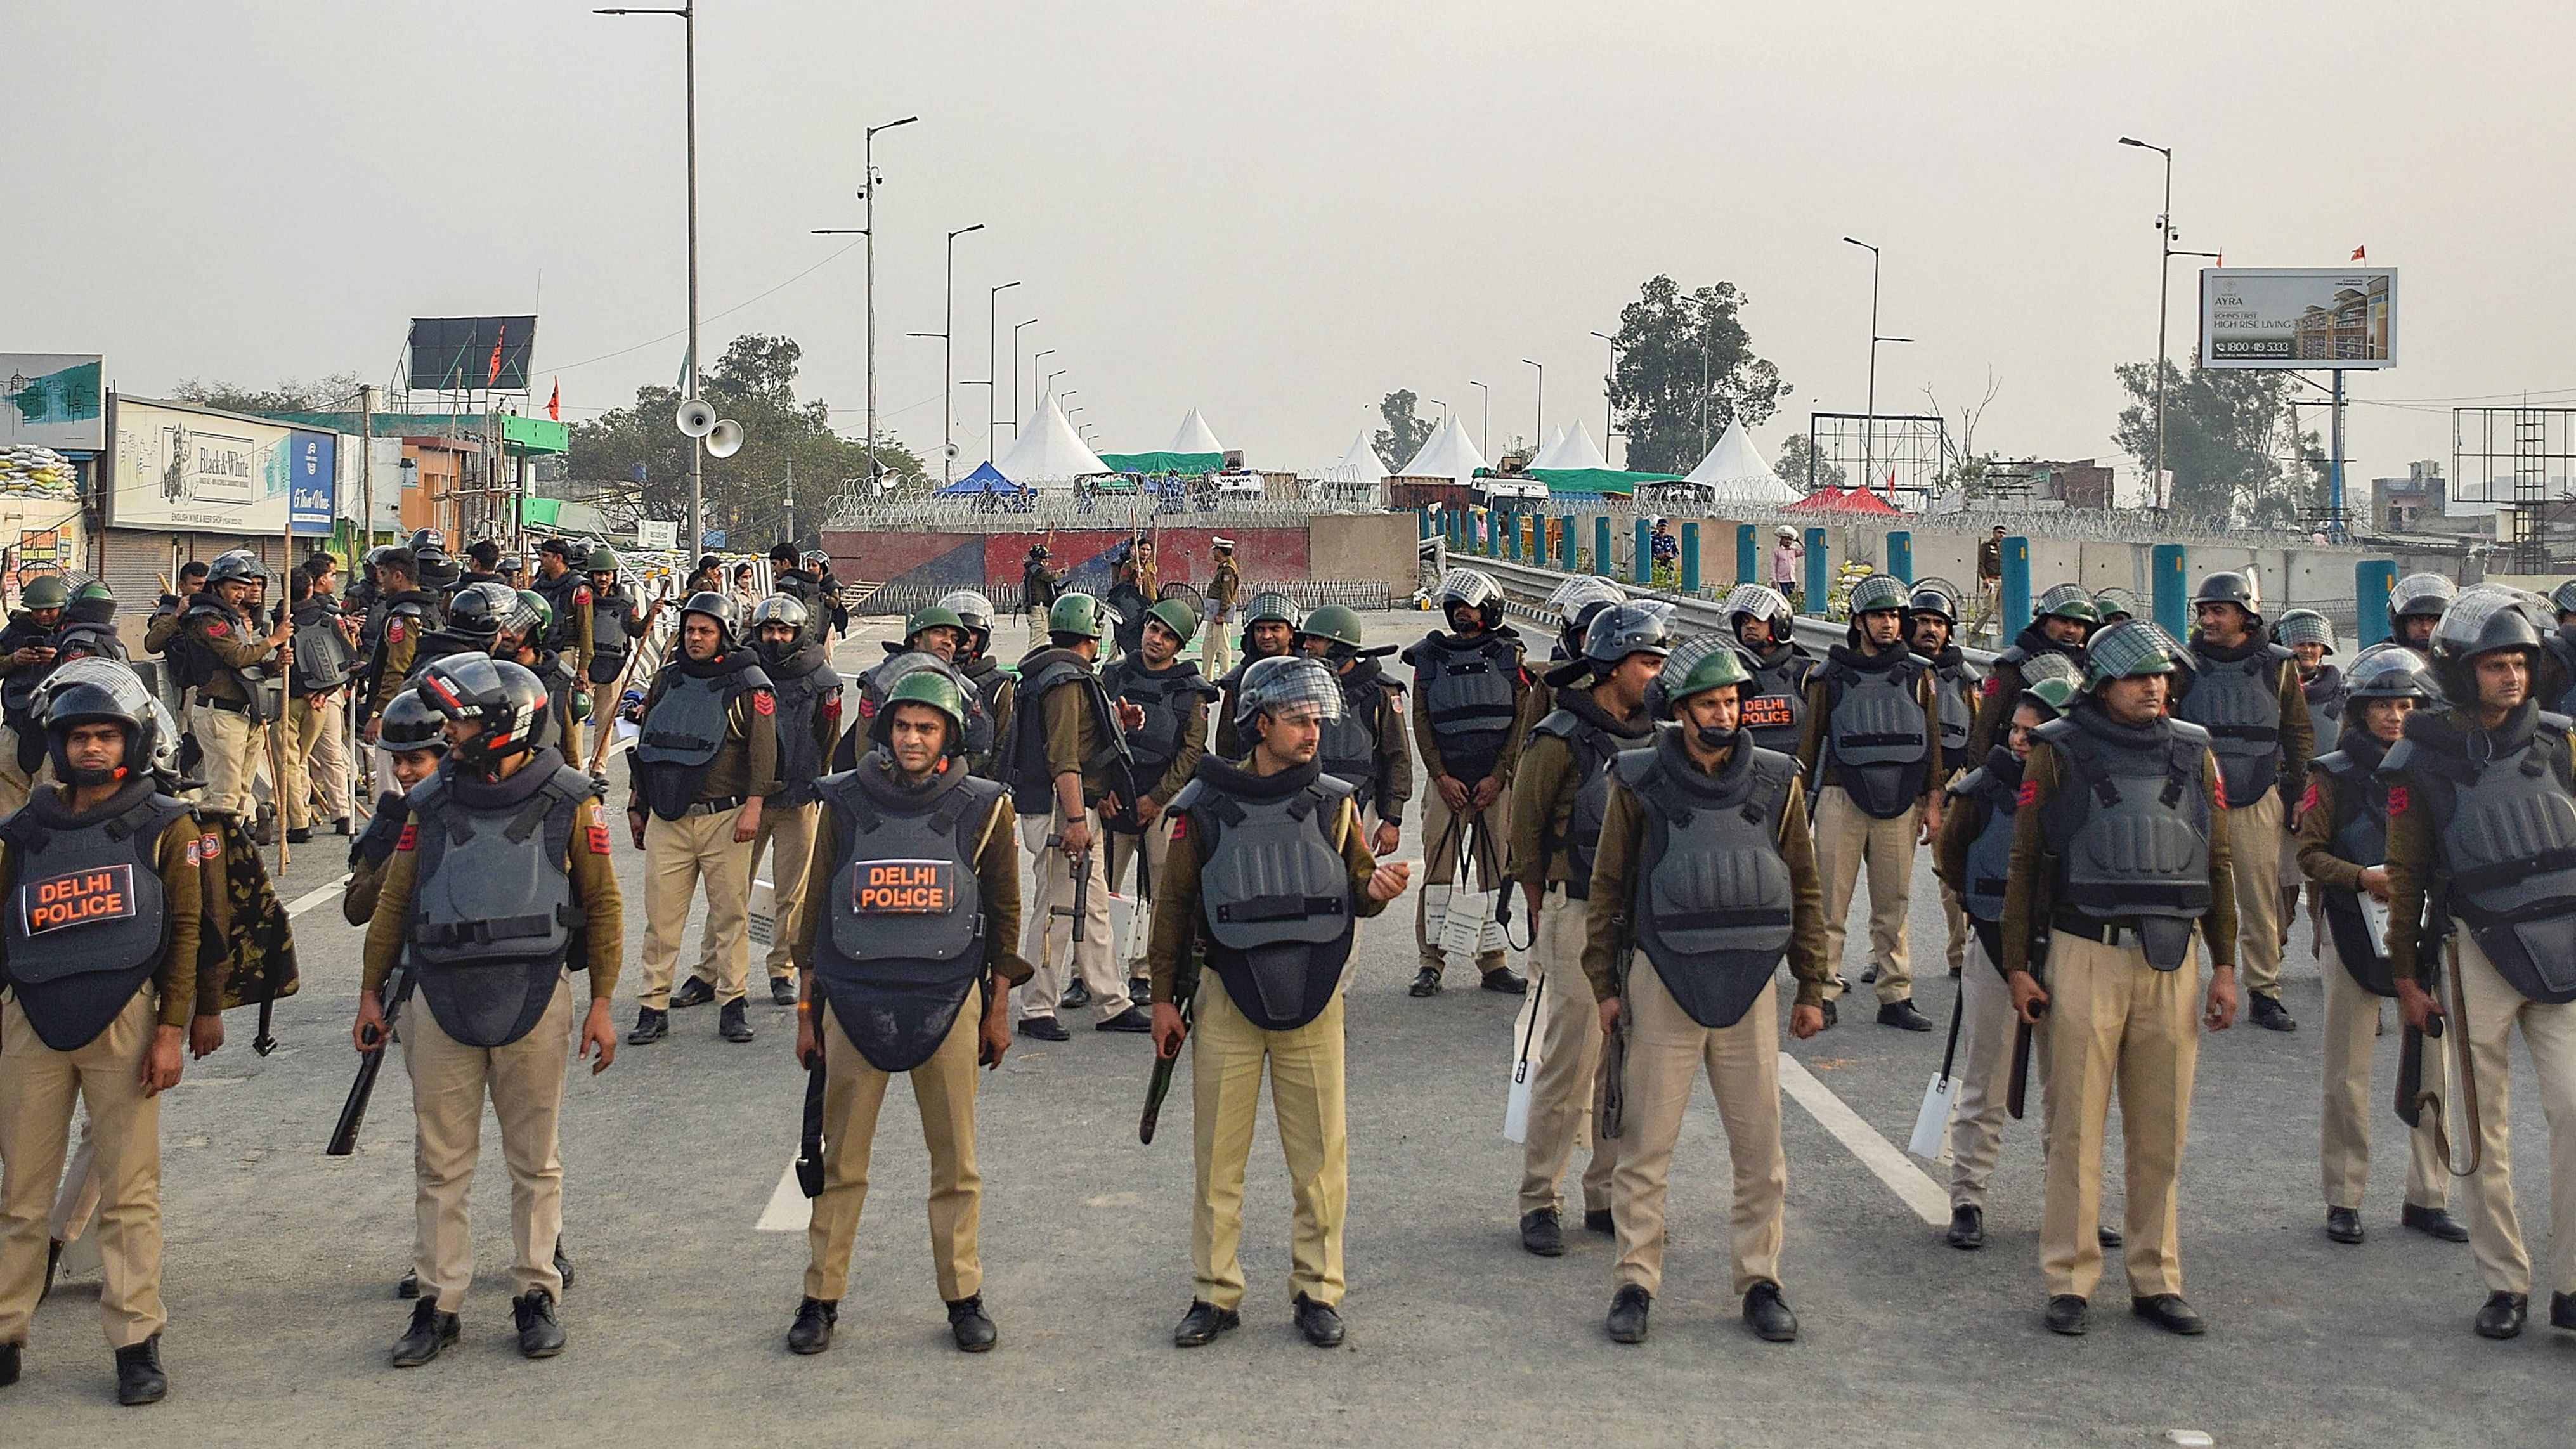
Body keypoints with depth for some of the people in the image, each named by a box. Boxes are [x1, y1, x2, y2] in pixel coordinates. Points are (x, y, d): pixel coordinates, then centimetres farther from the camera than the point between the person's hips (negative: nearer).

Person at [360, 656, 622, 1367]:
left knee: (534, 1161, 7)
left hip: (534, 996, -2)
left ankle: (536, 1295, 17)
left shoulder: (568, 802, -1)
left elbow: (602, 904, 3)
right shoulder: (433, 803, 7)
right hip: (442, 997, 2)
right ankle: (438, 1303, 13)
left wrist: (601, 1003, -1)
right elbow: (393, 901, 13)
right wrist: (371, 993, 11)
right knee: (440, 1162, 5)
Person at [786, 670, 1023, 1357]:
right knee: (840, 1161, 5)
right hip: (855, 1002, 0)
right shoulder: (845, 804, 2)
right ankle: (821, 1298, 14)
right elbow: (814, 908, 7)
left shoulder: (982, 808, 2)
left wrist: (998, 1009, 8)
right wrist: (807, 1010, 7)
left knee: (956, 1159, 5)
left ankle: (964, 1296, 17)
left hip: (948, 1003, 0)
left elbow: (1003, 912, 8)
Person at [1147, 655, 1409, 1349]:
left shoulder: (1332, 802, 4)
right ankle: (1215, 1296, 16)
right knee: (1218, 1157, 5)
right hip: (1228, 999, -1)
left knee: (1320, 1156, 4)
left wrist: (1376, 889, -14)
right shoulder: (1206, 806, -1)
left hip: (1313, 1002, 1)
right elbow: (1174, 903, 4)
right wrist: (1164, 996, 4)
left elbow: (1357, 886, 10)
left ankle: (1317, 1292, 17)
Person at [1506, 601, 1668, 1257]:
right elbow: (1525, 831, -3)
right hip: (1580, 916, -6)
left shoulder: (1655, 737, 10)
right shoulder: (1561, 740, -9)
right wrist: (1544, 917, 2)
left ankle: (1609, 1196, 19)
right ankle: (1539, 1202, 5)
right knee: (1568, 1063, -5)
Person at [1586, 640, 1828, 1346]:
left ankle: (1760, 1281, 18)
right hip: (1663, 982, -2)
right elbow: (1609, 887, 4)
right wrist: (1605, 983, 1)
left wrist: (1811, 986, 9)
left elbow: (1804, 888, 11)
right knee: (1645, 1144, 2)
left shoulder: (1776, 781, 5)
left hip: (1750, 984, 2)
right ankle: (1635, 1283, 12)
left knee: (1760, 1144, 6)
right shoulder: (1640, 783, -2)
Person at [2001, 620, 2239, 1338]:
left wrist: (2225, 966, 9)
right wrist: (2018, 967, -1)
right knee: (2077, 1126, -1)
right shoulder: (2058, 752, 1)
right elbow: (2024, 864, 3)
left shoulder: (2193, 752, 10)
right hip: (2085, 956, -3)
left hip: (2171, 961, 3)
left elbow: (2218, 864, 13)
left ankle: (2157, 1281, 16)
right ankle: (2069, 1283, 6)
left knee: (2161, 1131, 6)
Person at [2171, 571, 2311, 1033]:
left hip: (2259, 801, 0)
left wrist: (2299, 795, 9)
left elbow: (2299, 734, 13)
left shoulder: (2277, 666, 7)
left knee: (2262, 900, 1)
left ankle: (2264, 992, 10)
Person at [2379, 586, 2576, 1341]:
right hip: (2476, 951, -1)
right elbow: (2406, 875, 3)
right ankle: (2505, 1284, 16)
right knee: (2487, 1127, 5)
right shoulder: (2421, 761, -2)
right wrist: (2406, 976, 4)